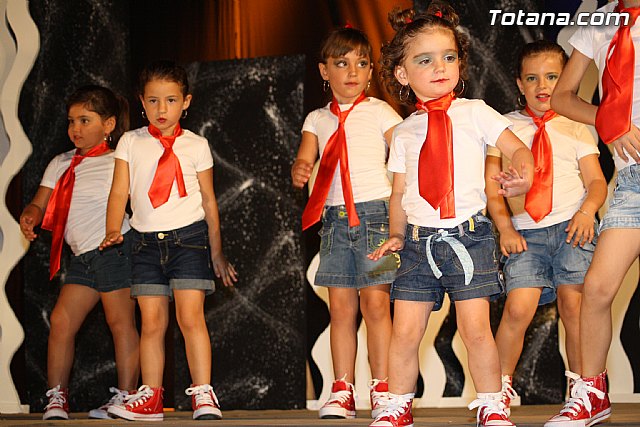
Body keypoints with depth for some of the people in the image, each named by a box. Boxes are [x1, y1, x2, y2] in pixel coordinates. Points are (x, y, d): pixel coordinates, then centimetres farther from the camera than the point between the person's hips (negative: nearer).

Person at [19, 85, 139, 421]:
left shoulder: (117, 163, -1)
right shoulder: (60, 164, 17)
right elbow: (41, 204, 14)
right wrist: (29, 216, -9)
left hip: (114, 249, -6)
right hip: (82, 257, 6)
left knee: (120, 321, -4)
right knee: (61, 320, 0)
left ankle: (126, 396, 1)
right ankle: (56, 398, 7)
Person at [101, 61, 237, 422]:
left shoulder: (196, 145, 5)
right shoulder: (131, 142, 8)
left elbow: (209, 200, 9)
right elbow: (119, 192, 3)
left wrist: (216, 252, 10)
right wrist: (113, 232, -14)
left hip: (189, 237, -2)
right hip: (147, 242, 2)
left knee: (190, 316, -11)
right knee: (152, 322, 3)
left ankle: (203, 395, -6)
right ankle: (151, 397, 11)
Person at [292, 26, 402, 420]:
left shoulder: (379, 111, 3)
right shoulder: (318, 119, 14)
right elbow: (304, 159, 3)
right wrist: (300, 172, -21)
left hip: (375, 213, -4)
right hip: (334, 218, 4)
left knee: (375, 302, -7)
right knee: (340, 306, 3)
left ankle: (382, 389, -1)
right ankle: (343, 391, 7)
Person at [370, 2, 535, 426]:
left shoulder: (474, 113, 3)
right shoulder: (405, 132, 11)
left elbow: (518, 148, -4)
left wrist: (524, 173, -25)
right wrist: (396, 235, 7)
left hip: (469, 235, -2)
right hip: (419, 240, 3)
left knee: (476, 328, -8)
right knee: (405, 331, -1)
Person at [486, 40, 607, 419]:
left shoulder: (576, 128, 12)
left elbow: (596, 180, 7)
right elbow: (491, 184, 6)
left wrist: (587, 209, -13)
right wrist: (505, 228, -6)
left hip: (572, 228, 0)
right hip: (526, 234, 0)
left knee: (574, 306, -9)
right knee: (519, 307, -14)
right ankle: (502, 386, 3)